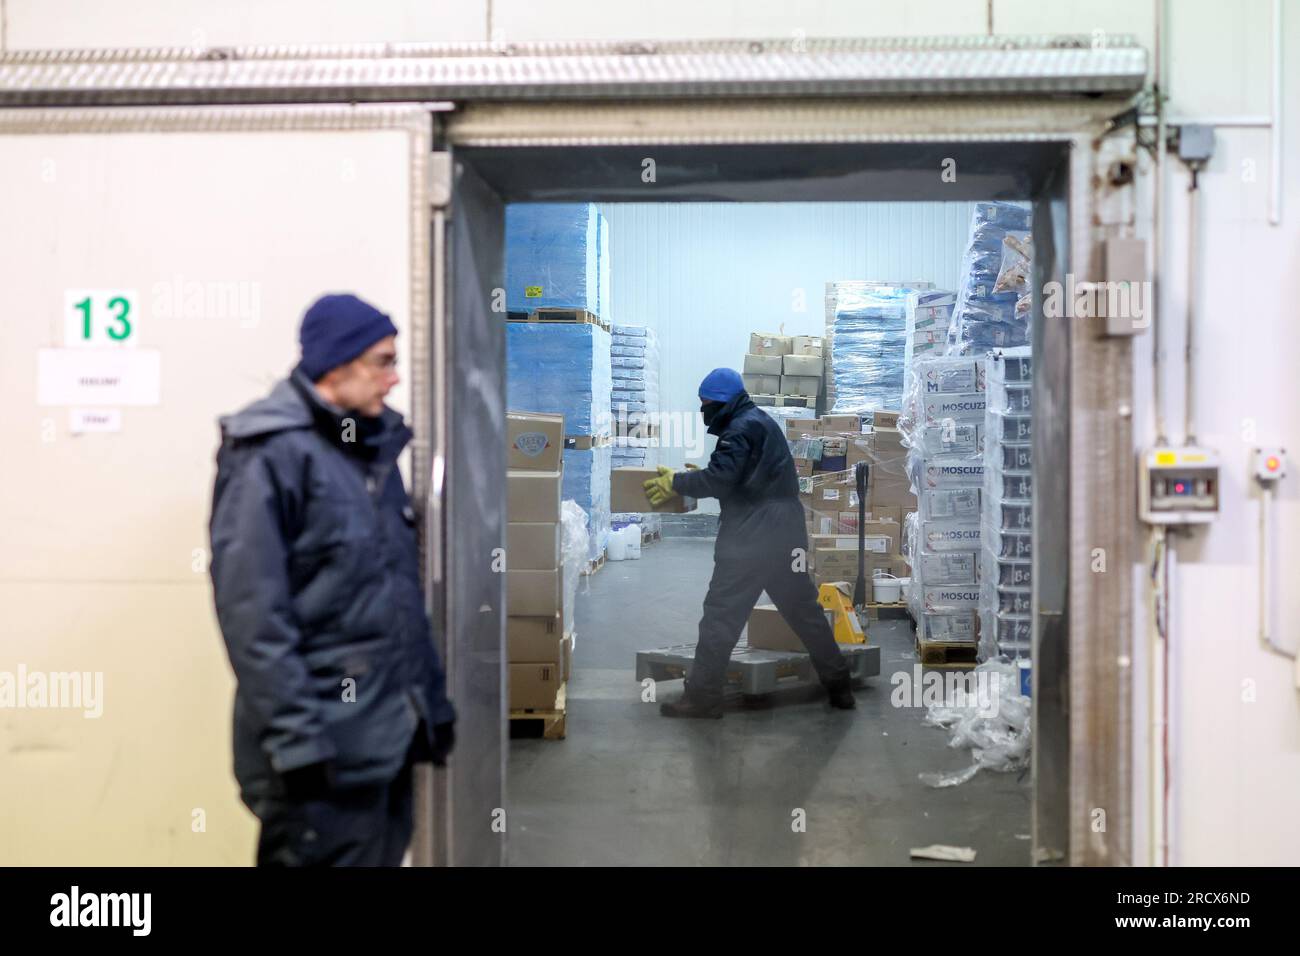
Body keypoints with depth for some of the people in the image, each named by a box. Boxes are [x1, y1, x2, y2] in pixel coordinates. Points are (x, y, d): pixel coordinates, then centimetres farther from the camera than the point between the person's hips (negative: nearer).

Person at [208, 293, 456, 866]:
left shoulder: (374, 449, 14)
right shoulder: (273, 456, -13)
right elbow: (251, 612, -19)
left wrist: (433, 702, 16)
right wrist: (294, 738, -21)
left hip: (391, 735, 8)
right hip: (325, 749, -8)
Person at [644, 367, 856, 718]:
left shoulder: (741, 429, -12)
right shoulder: (763, 422, 19)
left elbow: (720, 479, -21)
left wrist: (676, 483, -9)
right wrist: (698, 476, 18)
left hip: (751, 538, -10)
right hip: (785, 534, 10)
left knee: (721, 615, -4)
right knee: (804, 609, 15)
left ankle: (702, 697, 0)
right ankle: (839, 685, 20)